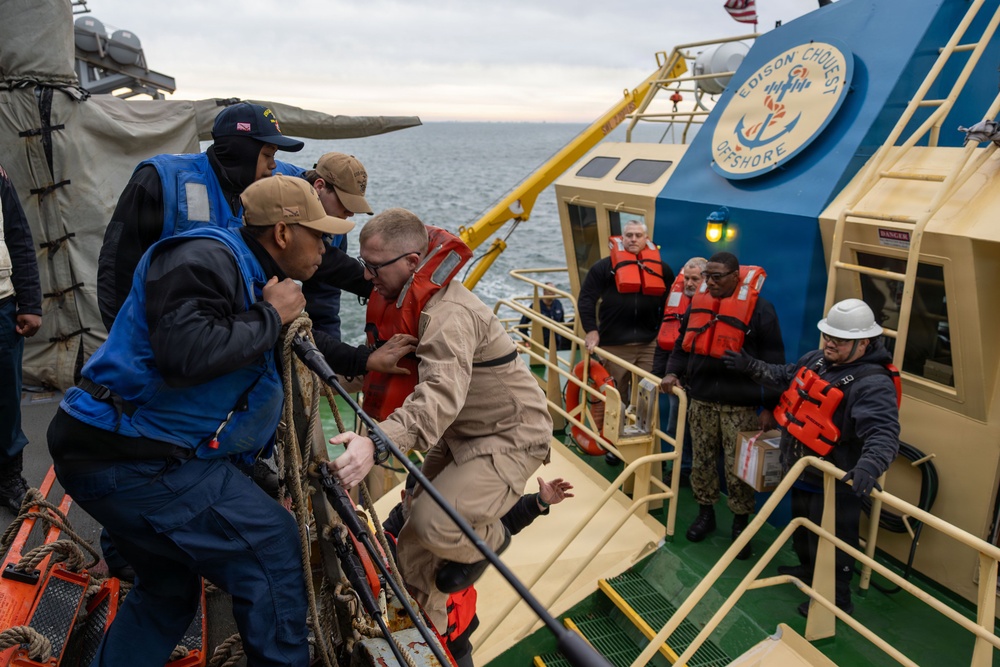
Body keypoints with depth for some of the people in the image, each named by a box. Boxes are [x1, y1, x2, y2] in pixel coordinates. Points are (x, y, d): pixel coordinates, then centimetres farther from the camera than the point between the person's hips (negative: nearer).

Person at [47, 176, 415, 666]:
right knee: (270, 542, -5)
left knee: (168, 588, 24)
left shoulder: (252, 277, 15)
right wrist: (271, 316, -20)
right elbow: (186, 353, -33)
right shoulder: (205, 258, -17)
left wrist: (366, 360, 28)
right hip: (131, 459, -11)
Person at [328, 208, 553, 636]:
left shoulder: (450, 314, -30)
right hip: (461, 434, 10)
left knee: (432, 526, -29)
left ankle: (488, 538, 6)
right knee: (413, 542, 7)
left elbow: (442, 395, -46)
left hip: (508, 439, -9)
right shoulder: (410, 299, 2)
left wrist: (378, 443, -58)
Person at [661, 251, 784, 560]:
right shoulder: (698, 301, 6)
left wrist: (770, 407, -8)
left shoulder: (759, 308, -9)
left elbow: (773, 362, -7)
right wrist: (673, 372, -2)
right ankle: (706, 512, 32)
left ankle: (741, 523, 22)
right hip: (701, 400, 5)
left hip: (739, 406, -4)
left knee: (738, 469, 3)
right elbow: (683, 343, 16)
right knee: (701, 462, 13)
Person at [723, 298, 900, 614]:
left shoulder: (873, 384, -26)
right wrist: (751, 367, 13)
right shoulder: (816, 359, 0)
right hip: (802, 471, 9)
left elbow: (883, 434, -37)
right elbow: (786, 377, 21)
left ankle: (837, 598, 25)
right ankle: (808, 568, 52)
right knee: (802, 530, 29)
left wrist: (868, 466, -54)